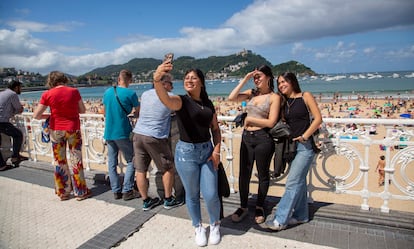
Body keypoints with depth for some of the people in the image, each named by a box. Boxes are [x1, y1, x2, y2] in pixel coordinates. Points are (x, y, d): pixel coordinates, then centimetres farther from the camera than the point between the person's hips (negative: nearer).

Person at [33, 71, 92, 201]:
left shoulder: (47, 94, -6)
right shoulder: (74, 91, -6)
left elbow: (36, 115, -6)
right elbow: (82, 110, 2)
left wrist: (48, 116, 12)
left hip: (56, 130, 1)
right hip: (73, 129, 0)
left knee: (59, 161, 12)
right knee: (76, 160, 8)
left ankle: (63, 192, 22)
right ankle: (81, 191, 17)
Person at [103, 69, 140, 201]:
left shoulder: (107, 92, 8)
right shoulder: (130, 94, -9)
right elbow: (138, 112, 2)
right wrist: (134, 113, 24)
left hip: (108, 133, 6)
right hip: (122, 133, -5)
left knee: (112, 163, 11)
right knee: (131, 161, 5)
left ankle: (116, 191, 16)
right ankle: (127, 191, 2)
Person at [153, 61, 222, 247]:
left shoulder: (208, 104, 7)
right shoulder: (181, 101, -8)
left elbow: (215, 129, 13)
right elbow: (165, 98, -33)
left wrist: (217, 150, -1)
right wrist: (157, 80, -53)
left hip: (207, 151, 3)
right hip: (186, 152, -3)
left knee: (211, 195, 2)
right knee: (192, 194, 10)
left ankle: (215, 224, 31)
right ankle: (198, 228, 35)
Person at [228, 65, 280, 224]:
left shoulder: (274, 97, -5)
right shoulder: (252, 93, 9)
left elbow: (271, 122, -12)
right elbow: (231, 98, -2)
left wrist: (250, 119, -7)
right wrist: (244, 80, -2)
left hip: (263, 138, -4)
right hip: (246, 137, 5)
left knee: (263, 174, 10)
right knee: (244, 174, 9)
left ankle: (259, 207, 29)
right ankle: (243, 207, 25)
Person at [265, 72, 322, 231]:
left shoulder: (305, 96, -4)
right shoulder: (283, 102, 12)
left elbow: (318, 118, -10)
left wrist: (304, 136, -13)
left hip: (305, 146, -6)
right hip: (291, 145, 6)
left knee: (292, 183, -8)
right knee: (299, 182, 14)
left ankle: (280, 219, -5)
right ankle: (301, 215, 24)